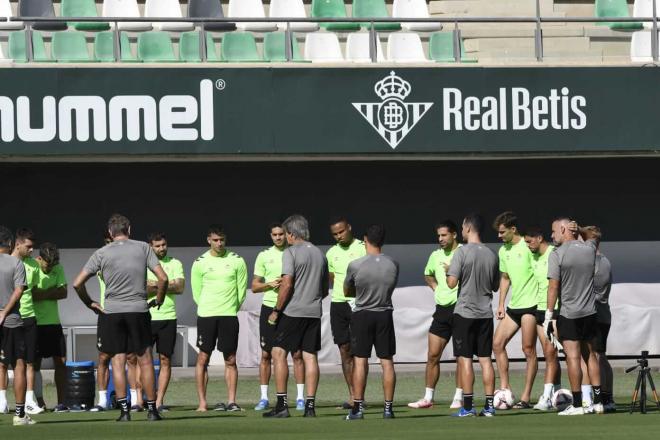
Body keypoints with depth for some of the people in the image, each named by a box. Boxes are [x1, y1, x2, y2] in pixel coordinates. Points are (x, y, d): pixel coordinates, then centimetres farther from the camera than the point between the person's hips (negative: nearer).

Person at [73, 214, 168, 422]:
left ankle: (124, 410, -3)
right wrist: (158, 300, 11)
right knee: (145, 360, 5)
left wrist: (90, 303, 12)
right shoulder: (143, 248, 2)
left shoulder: (101, 253, 2)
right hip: (138, 310, 0)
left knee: (118, 361, 3)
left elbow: (77, 284, -1)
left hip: (111, 311, 0)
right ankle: (152, 410, 6)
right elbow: (163, 278, -4)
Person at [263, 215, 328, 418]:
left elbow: (287, 284, -14)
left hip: (293, 310, -6)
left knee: (279, 353, 0)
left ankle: (282, 404, -6)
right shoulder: (320, 254, 14)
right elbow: (325, 290, 18)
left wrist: (276, 310, -8)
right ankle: (310, 405, -1)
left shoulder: (291, 252, -6)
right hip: (314, 312, 6)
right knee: (310, 356, 4)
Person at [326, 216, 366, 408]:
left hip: (358, 304, -5)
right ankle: (352, 396, 8)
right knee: (344, 351, 5)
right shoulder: (331, 253, 14)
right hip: (338, 304, 5)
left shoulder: (362, 248, -3)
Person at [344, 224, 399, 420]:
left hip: (362, 315, -2)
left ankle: (357, 407, 0)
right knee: (387, 361, 6)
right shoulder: (393, 265, -4)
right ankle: (388, 408, 6)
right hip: (385, 315, 2)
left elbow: (347, 292, 3)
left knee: (360, 361, 2)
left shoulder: (355, 265, -12)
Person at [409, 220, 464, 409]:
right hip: (442, 308, 6)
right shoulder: (436, 256, 11)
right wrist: (436, 288, 14)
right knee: (433, 355, 4)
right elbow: (428, 275, 31)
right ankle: (428, 398, 9)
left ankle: (459, 398, 4)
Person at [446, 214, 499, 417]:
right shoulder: (491, 255, 6)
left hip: (465, 312, -5)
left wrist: (447, 272, 5)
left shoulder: (462, 252, -12)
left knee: (465, 359, -1)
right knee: (485, 359, 7)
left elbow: (452, 282, -15)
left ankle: (468, 406, -3)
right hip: (485, 313, 5)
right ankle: (489, 406, 5)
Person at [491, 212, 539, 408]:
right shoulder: (503, 251, 13)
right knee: (497, 344, 2)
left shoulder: (528, 247, -11)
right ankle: (505, 388, 9)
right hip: (513, 305, 8)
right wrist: (501, 304, 16)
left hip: (530, 304, -8)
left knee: (528, 349, -5)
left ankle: (526, 397, -3)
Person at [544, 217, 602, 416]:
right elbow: (593, 235, 31)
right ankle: (597, 402, 12)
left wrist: (549, 314, -7)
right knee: (590, 355, 12)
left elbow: (553, 287, -12)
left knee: (573, 357, -6)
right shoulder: (589, 248, 5)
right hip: (590, 311, 6)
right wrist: (579, 231, 15)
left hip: (569, 314, -6)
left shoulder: (557, 254, -11)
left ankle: (577, 404, -7)